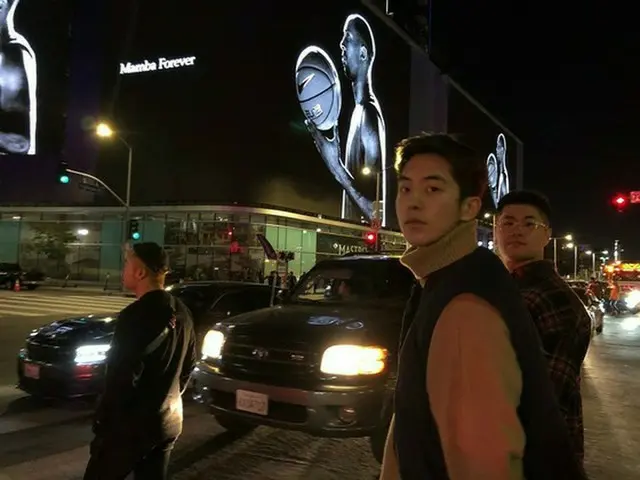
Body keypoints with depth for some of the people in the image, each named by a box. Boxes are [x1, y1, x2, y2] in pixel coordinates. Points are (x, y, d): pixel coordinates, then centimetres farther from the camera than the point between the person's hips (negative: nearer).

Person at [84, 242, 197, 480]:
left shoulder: (136, 315, -20)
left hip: (131, 424, -7)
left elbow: (122, 377, -20)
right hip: (170, 422, 8)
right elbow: (189, 365, 15)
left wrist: (102, 422, -9)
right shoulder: (181, 313, 5)